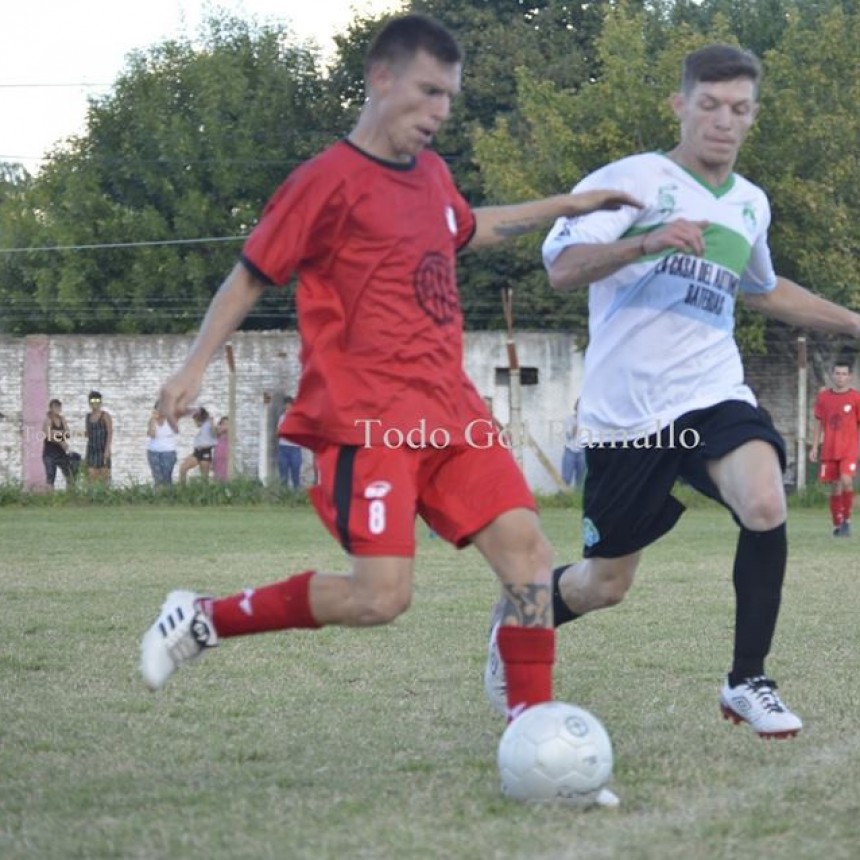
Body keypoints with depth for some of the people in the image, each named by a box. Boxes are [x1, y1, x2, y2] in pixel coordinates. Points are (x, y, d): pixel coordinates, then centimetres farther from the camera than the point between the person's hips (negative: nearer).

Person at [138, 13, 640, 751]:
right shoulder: (330, 181, -8)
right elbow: (252, 274, -3)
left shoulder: (432, 175, 15)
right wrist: (197, 365, -11)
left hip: (448, 411, 8)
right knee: (381, 596, -17)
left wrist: (565, 207, 36)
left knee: (526, 547, -6)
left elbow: (468, 228, 38)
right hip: (366, 419, -8)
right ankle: (203, 619, 2)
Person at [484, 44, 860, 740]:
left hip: (711, 395, 4)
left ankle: (748, 682, -13)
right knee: (606, 584, 6)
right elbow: (562, 268, -20)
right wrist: (649, 242, -35)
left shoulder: (751, 204, 14)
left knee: (766, 504, -27)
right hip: (626, 412, -4)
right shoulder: (634, 180, -6)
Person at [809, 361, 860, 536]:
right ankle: (837, 525, 14)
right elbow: (818, 423, 13)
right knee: (835, 487, 5)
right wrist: (814, 447, 7)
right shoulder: (823, 397, 7)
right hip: (829, 449, 3)